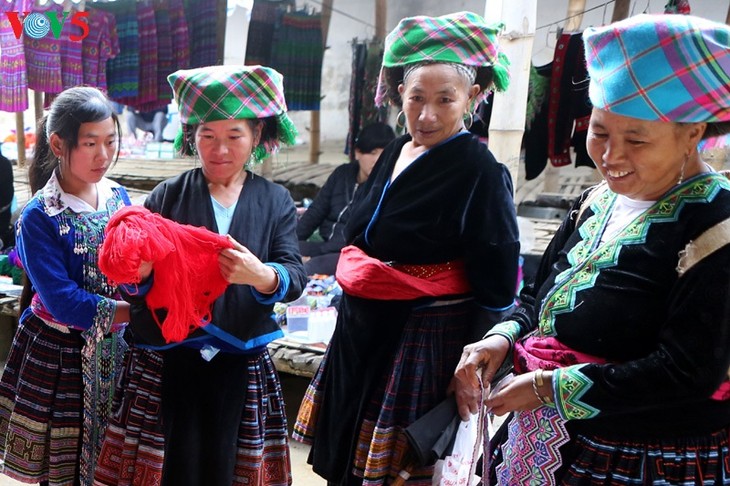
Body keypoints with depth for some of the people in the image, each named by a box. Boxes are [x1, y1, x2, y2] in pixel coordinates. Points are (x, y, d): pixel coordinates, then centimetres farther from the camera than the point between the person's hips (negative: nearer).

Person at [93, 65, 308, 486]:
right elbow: (138, 286, 1)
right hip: (167, 366, 0)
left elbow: (295, 277, -6)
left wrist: (260, 275, -28)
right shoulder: (167, 197, 3)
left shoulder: (276, 202, 5)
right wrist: (139, 272, -23)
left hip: (241, 367, 1)